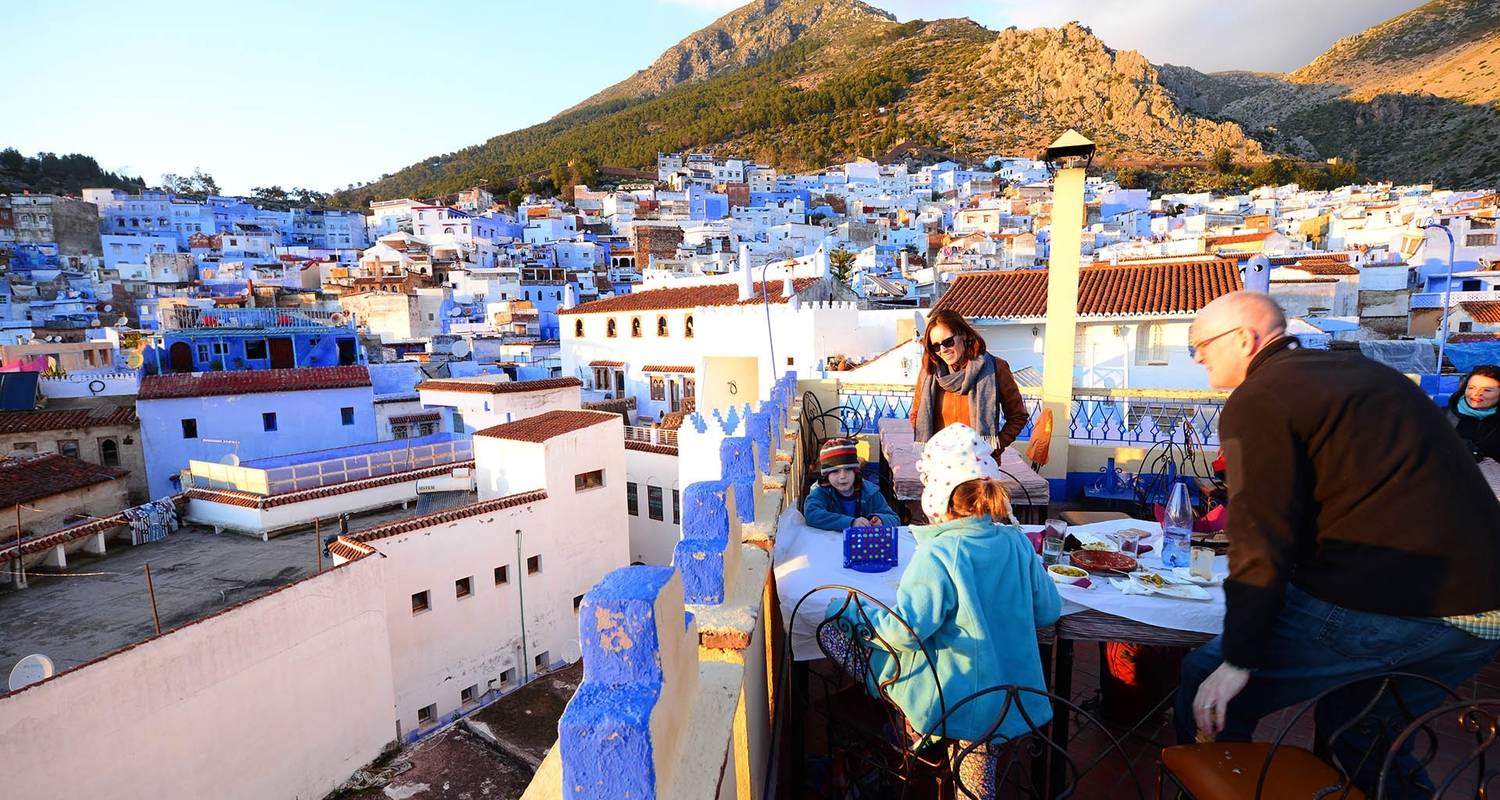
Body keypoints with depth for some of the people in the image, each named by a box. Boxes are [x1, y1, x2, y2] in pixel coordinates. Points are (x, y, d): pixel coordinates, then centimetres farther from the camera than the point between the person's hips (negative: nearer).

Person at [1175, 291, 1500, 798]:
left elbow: (1261, 538, -15)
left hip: (1384, 602, -9)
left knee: (1207, 686, 1)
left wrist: (1237, 660, -12)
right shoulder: (1358, 371, 17)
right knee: (1358, 725, 27)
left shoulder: (1255, 401, -9)